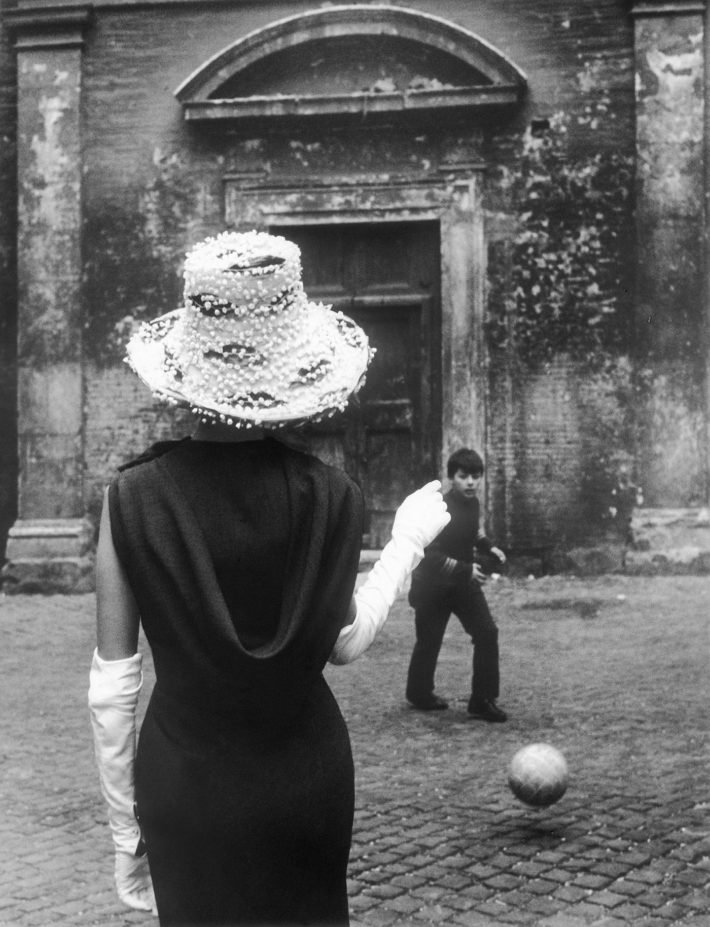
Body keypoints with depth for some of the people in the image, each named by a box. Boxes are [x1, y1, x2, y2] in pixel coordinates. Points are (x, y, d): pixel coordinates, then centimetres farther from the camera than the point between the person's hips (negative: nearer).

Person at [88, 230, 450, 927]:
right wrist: (408, 540, 15)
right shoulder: (330, 499, -14)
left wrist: (124, 826, 3)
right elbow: (343, 643, 2)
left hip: (183, 782, 0)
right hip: (304, 776, 1)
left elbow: (112, 686, -10)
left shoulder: (133, 496, -14)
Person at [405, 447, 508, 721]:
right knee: (429, 640, 7)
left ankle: (483, 700, 2)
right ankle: (419, 694, 31)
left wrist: (488, 548, 2)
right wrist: (467, 570, -30)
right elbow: (430, 555, -28)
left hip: (464, 580, 6)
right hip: (432, 585, -6)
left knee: (487, 632, -6)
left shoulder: (473, 503, -1)